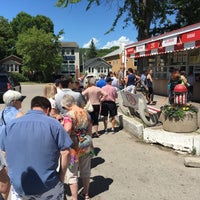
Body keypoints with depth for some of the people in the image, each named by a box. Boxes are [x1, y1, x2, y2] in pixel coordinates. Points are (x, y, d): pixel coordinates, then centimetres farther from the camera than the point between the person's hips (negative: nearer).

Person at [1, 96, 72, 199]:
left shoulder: (10, 125, 1)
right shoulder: (53, 124, -11)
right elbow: (65, 152, -12)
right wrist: (61, 177, 0)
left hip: (18, 187, 3)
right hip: (48, 188, -2)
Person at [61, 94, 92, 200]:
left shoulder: (69, 115, -19)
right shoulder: (85, 112, 1)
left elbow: (66, 132, -29)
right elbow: (89, 130, 9)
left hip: (74, 147, -6)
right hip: (86, 146, 7)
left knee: (72, 174, 10)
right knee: (86, 171, 21)